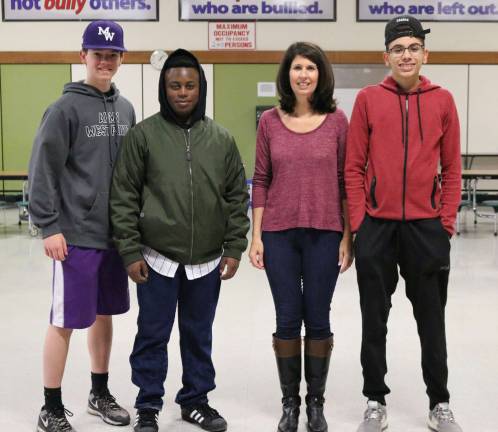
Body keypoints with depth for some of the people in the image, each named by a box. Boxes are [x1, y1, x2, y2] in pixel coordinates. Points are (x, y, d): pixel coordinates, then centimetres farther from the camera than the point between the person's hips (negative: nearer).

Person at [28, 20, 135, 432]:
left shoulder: (126, 108, 10)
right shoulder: (66, 107, -9)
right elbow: (43, 170, -11)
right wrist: (49, 226, -15)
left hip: (116, 232, 6)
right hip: (76, 234, -6)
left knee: (104, 315, 15)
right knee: (65, 321, 1)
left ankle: (100, 393, 31)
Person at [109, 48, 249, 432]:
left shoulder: (221, 139, 4)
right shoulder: (144, 134, -3)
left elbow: (237, 197, 7)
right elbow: (124, 196, -3)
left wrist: (234, 248, 2)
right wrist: (130, 251, -7)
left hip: (207, 261, 2)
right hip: (157, 259, -2)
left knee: (199, 335, 14)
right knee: (153, 335, 7)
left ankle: (196, 400, 30)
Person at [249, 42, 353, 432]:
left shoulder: (337, 120, 0)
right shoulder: (270, 121, 3)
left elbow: (345, 181, 1)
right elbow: (261, 180, 4)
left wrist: (347, 237, -2)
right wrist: (256, 235, 0)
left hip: (324, 234, 0)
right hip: (279, 233, 1)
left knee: (318, 319, 7)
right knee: (287, 320, 7)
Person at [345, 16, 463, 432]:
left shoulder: (442, 101, 4)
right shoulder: (368, 99, 1)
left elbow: (452, 167, 5)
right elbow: (354, 166, 0)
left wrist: (447, 221, -2)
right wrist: (358, 221, -5)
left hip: (427, 226, 1)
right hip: (377, 225, 0)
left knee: (431, 316, 10)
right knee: (374, 317, 8)